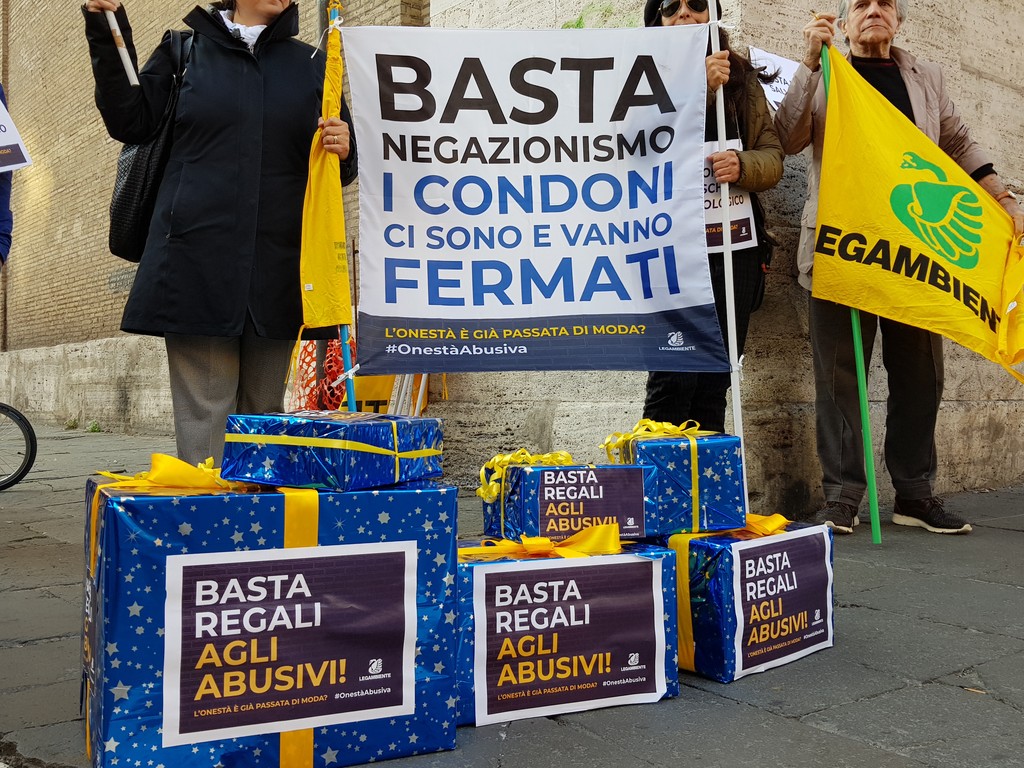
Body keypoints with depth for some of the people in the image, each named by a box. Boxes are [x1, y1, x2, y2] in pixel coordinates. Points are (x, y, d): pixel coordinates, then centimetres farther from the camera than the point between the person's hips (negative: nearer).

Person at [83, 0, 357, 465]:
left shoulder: (311, 65, 15)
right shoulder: (185, 51, 12)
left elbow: (341, 166, 17)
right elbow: (132, 124, 7)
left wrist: (342, 151, -6)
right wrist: (106, 37, 0)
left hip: (276, 266, 2)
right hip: (197, 260, -2)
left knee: (264, 410, 7)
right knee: (203, 409, -5)